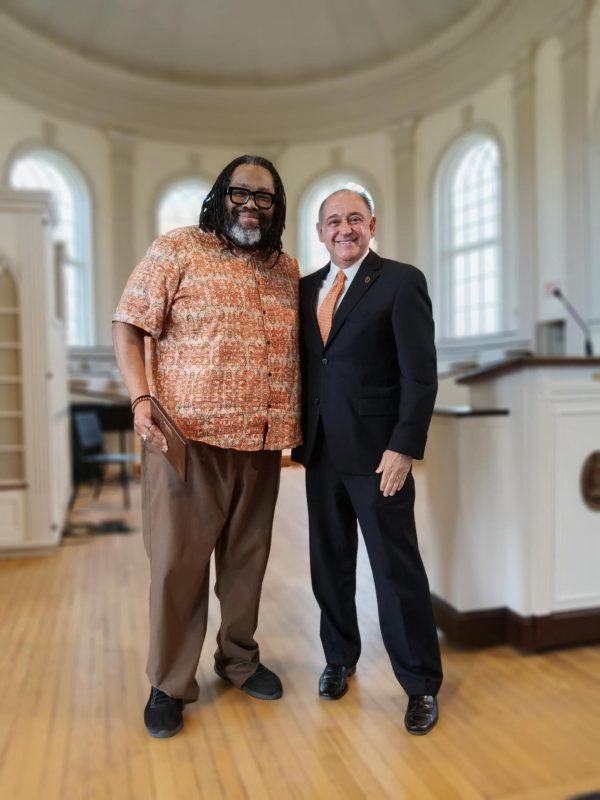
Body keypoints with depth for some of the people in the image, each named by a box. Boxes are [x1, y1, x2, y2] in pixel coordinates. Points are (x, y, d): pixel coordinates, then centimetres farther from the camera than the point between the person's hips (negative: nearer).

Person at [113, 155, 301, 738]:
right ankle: (169, 684, 23)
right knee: (178, 560, 4)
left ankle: (239, 659, 36)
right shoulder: (178, 250, 1)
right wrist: (141, 398, -16)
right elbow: (127, 327, -3)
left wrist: (297, 425, 10)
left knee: (247, 558, 15)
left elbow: (299, 350, 19)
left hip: (261, 443, 5)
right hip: (186, 436, -4)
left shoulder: (287, 270, 15)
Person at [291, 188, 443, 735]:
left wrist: (404, 448, -15)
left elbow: (421, 374, -9)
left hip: (377, 453, -5)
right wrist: (298, 434, 7)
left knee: (397, 569, 3)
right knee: (329, 563, 14)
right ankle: (340, 659, 35)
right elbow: (303, 363, 14)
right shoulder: (307, 288, 12)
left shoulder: (401, 281, -4)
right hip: (321, 451, 5)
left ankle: (421, 684, 21)